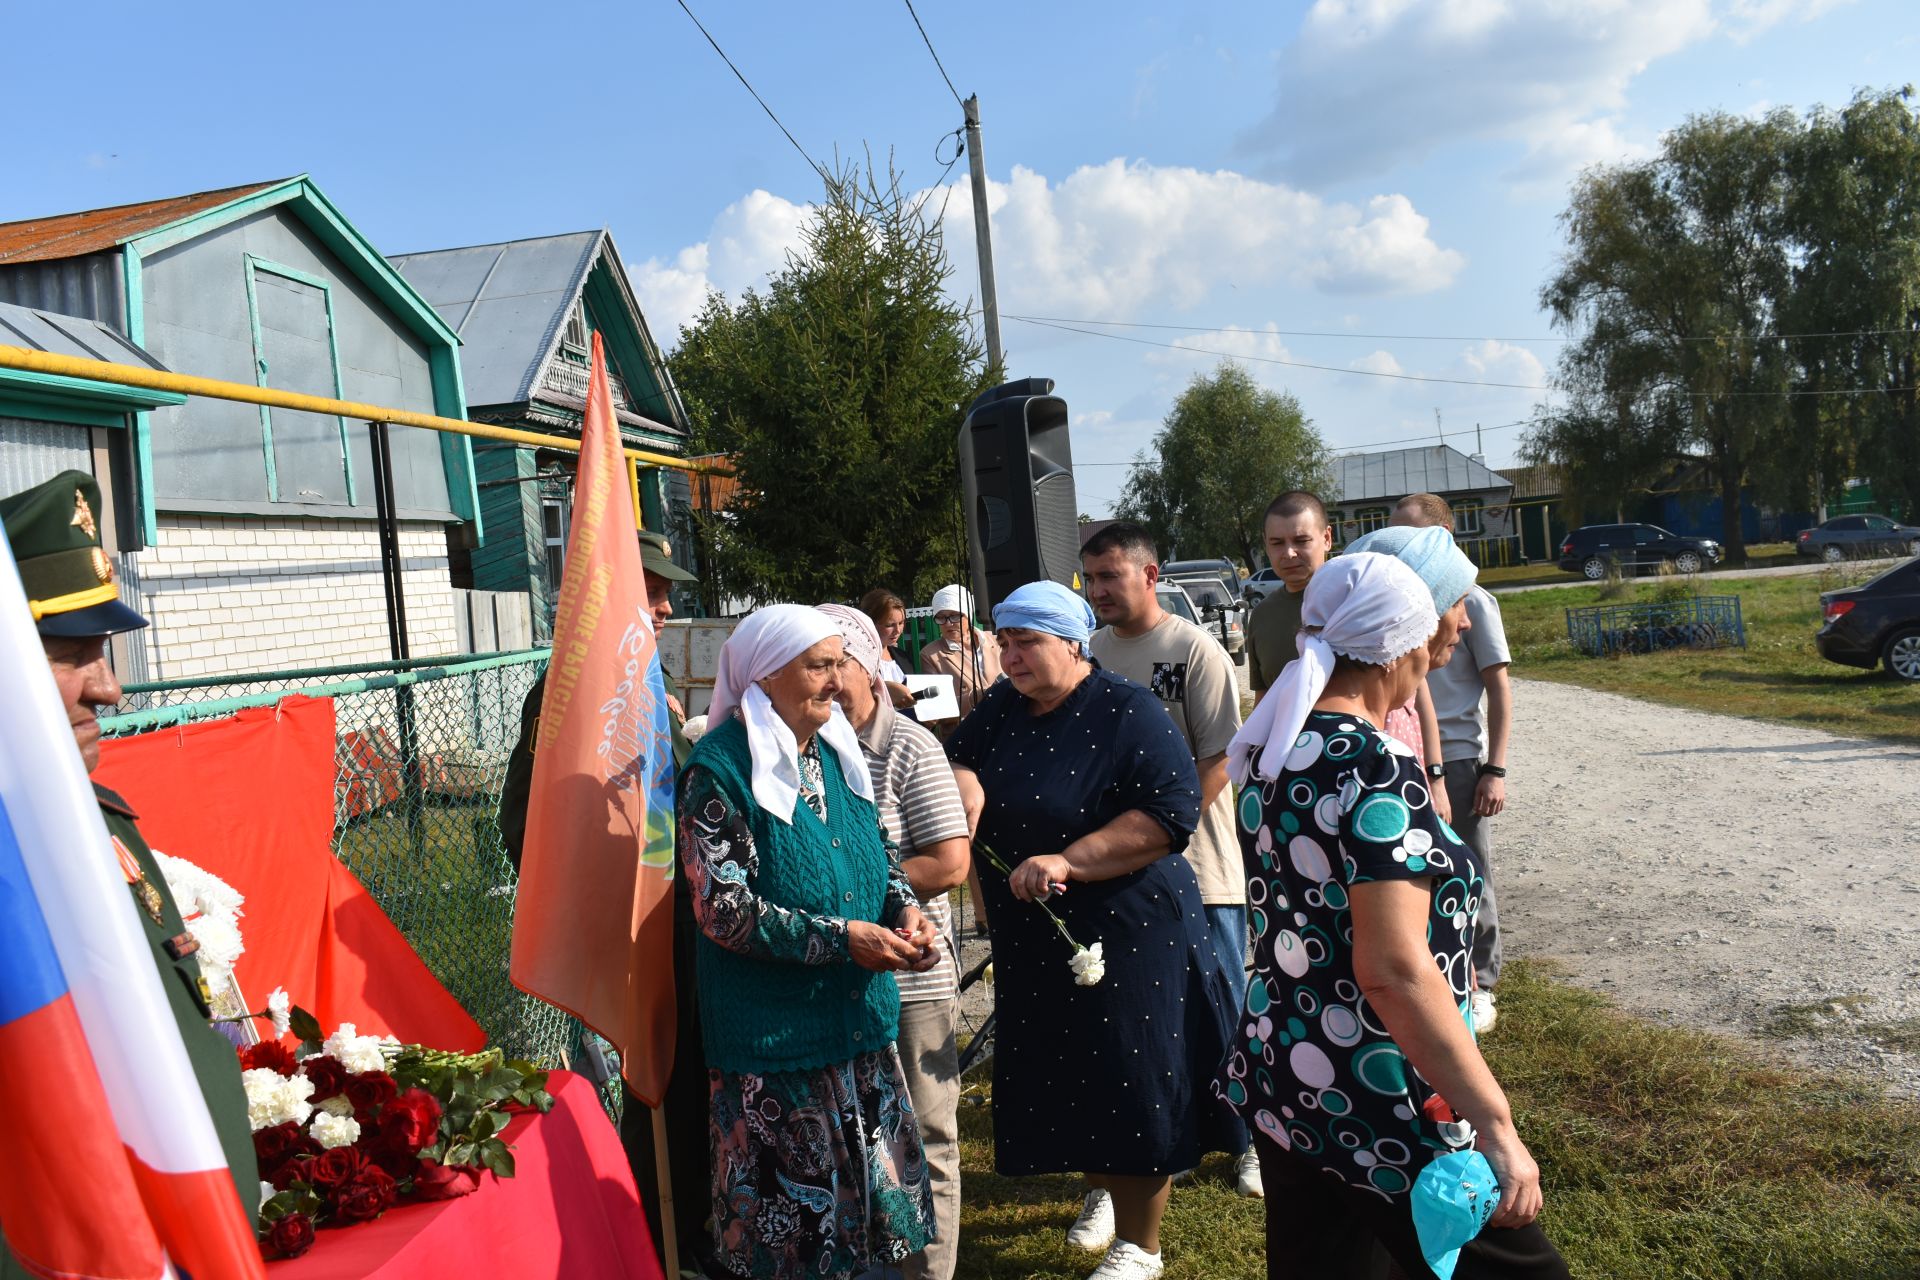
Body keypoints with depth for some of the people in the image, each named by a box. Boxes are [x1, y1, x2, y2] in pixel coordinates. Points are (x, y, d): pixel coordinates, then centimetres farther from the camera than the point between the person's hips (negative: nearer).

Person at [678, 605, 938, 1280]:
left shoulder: (835, 751, 7)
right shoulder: (719, 768, -15)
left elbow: (879, 850, 17)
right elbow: (724, 909, -19)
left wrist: (904, 909, -4)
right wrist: (842, 938, -20)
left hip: (859, 1016, 7)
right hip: (773, 1032, -7)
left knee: (869, 1189, 16)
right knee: (790, 1207, 7)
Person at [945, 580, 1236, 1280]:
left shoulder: (1127, 711, -15)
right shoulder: (1003, 705, 5)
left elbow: (1169, 814, -22)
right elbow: (958, 757, 16)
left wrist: (1067, 862, -27)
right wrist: (965, 782, -10)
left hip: (1123, 929, -6)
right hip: (1031, 938, 6)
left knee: (1130, 1084, 1)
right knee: (1059, 1078, 17)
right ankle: (1103, 1188, 45)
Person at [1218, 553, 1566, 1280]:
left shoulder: (1274, 751, 3)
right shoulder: (1375, 770, -21)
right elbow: (1394, 970, -27)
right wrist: (1495, 1126, -23)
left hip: (1281, 1075, 8)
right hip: (1381, 1108, -8)